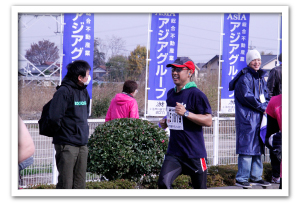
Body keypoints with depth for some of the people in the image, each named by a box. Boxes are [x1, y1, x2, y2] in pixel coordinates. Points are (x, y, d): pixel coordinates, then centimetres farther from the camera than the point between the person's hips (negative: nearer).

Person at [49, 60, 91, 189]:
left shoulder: (84, 92, 14)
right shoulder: (64, 91, -12)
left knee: (80, 183, 10)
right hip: (67, 145, -8)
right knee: (65, 183, -6)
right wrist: (64, 131, -5)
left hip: (82, 144, 8)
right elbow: (54, 117, -18)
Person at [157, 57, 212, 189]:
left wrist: (186, 113, -25)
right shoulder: (170, 94, 12)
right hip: (173, 153, 6)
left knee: (200, 189, 7)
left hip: (195, 153, -6)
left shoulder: (196, 95, -11)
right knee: (163, 183, -14)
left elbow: (208, 121, -16)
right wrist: (165, 122, 6)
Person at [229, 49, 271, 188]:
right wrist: (262, 108, -12)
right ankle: (241, 179, -6)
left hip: (259, 117, 8)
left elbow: (265, 95, 19)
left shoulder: (260, 77, 17)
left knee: (258, 147, 10)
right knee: (247, 147, -10)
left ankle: (256, 177, 17)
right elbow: (247, 96, -17)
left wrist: (266, 106, -2)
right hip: (246, 117, -8)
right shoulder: (244, 77, -9)